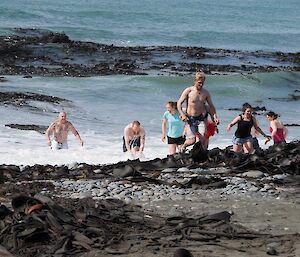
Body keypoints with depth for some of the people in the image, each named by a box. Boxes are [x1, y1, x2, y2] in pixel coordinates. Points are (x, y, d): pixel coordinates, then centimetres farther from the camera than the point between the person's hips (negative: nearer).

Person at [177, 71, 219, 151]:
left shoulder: (206, 93, 5)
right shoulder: (188, 91, -5)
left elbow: (211, 106, 12)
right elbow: (179, 103, -3)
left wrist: (215, 117, -2)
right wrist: (182, 114, -16)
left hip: (202, 118, 2)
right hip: (191, 119, -2)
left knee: (203, 139, -12)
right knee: (193, 140, -5)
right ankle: (183, 146, 25)